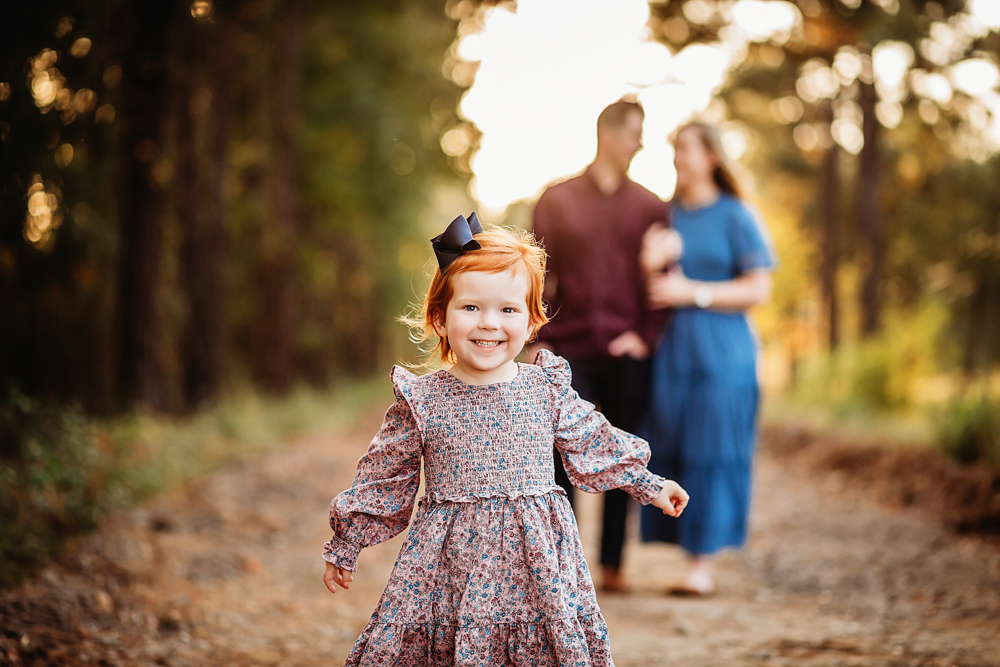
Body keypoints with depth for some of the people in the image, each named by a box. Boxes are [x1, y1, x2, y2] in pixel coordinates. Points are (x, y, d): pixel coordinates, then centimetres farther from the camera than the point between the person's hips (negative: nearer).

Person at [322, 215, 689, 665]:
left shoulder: (547, 390, 1)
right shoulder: (422, 400, -3)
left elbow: (595, 446, 16)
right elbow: (383, 479, 7)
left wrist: (649, 486, 21)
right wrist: (346, 545, 12)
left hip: (537, 566, 1)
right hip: (448, 565, -1)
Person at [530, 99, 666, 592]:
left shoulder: (649, 207, 8)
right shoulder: (557, 201, 5)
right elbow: (539, 275, 3)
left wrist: (645, 336, -5)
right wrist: (539, 341, -5)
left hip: (626, 354, 1)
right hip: (570, 354, -1)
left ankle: (612, 565, 13)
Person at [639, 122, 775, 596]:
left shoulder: (735, 217, -2)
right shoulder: (667, 215, 11)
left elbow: (759, 290, -6)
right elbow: (652, 290, 12)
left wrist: (693, 291, -14)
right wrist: (651, 267, -11)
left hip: (720, 353, -4)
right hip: (672, 349, 5)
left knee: (710, 452, -4)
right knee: (670, 449, 1)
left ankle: (705, 562, 0)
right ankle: (696, 557, 9)